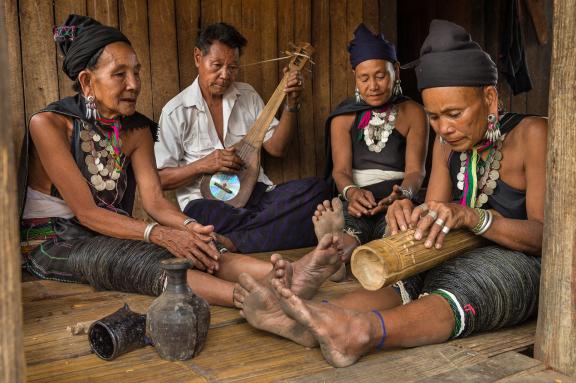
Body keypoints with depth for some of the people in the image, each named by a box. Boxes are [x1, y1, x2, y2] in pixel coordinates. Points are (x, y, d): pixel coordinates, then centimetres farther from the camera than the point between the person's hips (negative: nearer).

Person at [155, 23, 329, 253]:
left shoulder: (248, 96, 14)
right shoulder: (176, 111, 0)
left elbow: (275, 147, 10)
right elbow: (161, 178, 1)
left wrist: (291, 105, -2)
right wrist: (204, 165, -13)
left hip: (256, 193, 6)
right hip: (206, 201, -5)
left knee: (317, 188, -24)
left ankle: (230, 243, -30)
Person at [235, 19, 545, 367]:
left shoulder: (530, 134, -10)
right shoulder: (449, 141, 9)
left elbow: (545, 235, -17)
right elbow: (435, 216, 1)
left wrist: (470, 216, -34)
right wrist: (411, 214, -24)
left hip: (522, 263, -5)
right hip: (461, 258, 5)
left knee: (463, 287, -38)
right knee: (406, 279, -27)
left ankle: (363, 332, -64)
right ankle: (308, 322, -52)